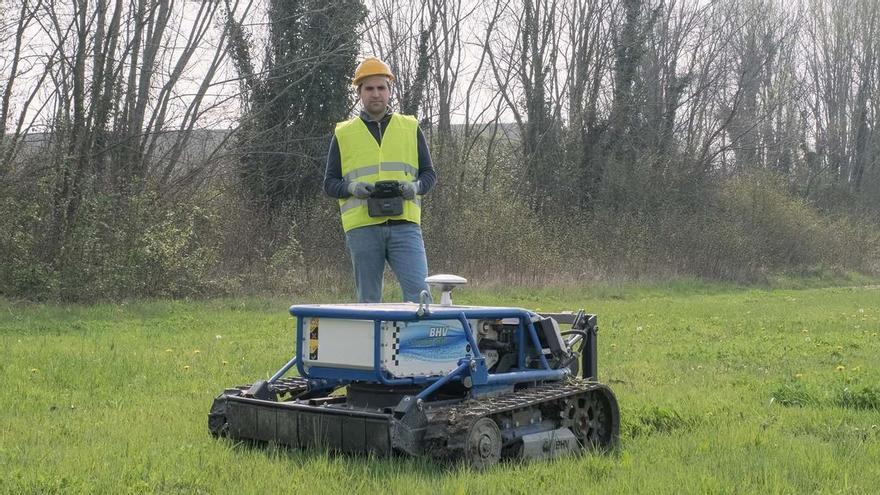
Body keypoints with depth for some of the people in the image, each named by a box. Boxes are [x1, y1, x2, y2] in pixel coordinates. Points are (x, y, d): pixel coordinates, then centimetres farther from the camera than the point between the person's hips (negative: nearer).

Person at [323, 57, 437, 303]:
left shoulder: (410, 128, 13)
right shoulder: (343, 134, 11)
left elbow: (429, 173, 15)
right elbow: (330, 183, 11)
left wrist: (416, 186, -8)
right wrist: (352, 187, -10)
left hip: (404, 224, 0)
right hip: (362, 227, 0)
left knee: (418, 290, -11)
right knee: (368, 299, 5)